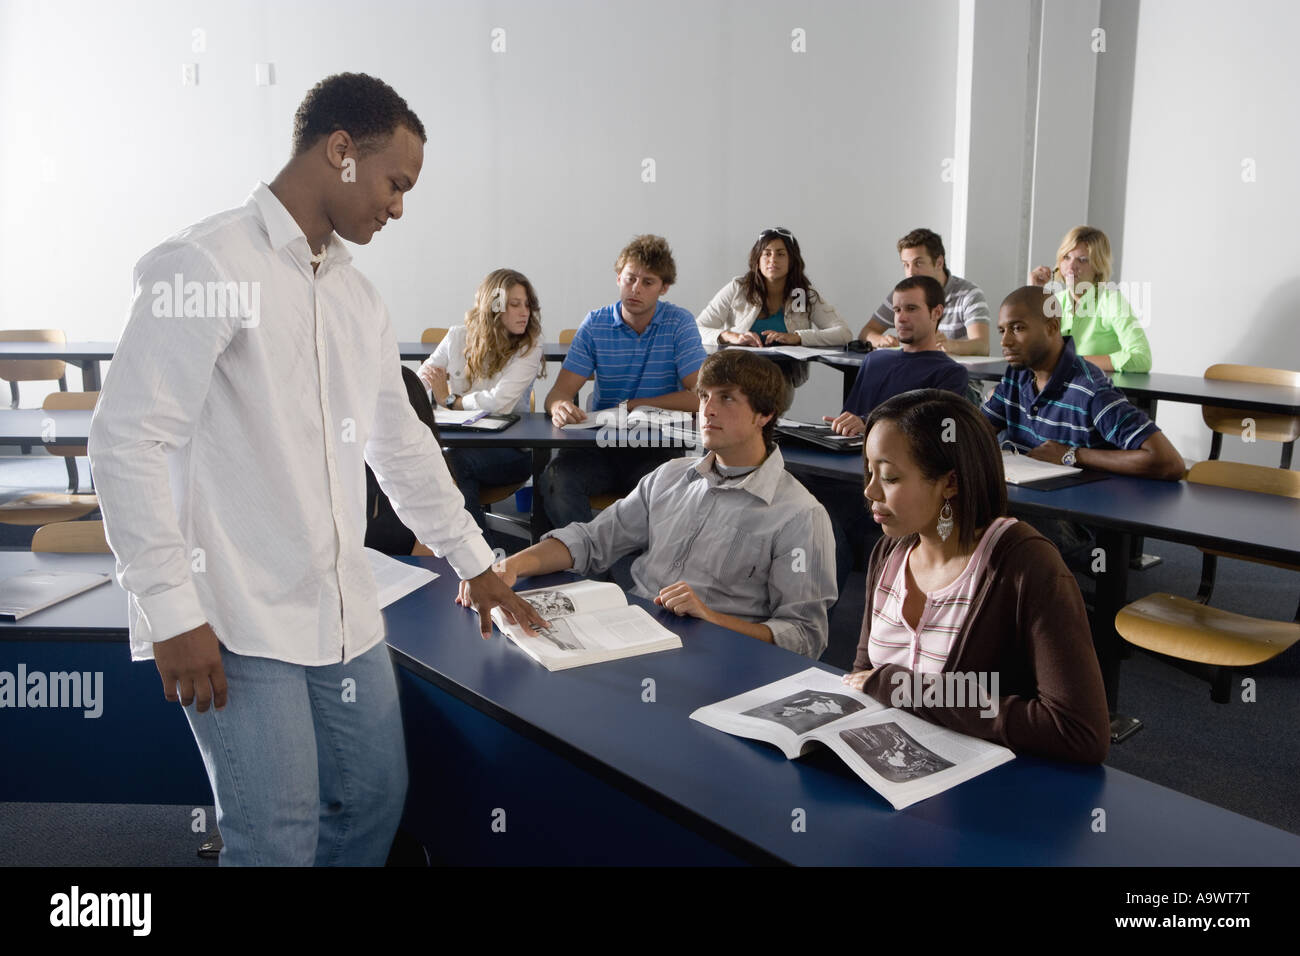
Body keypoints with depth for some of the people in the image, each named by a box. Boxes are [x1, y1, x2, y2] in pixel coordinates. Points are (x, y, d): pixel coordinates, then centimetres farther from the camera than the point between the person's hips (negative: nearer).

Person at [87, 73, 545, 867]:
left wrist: (475, 564, 21)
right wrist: (173, 613, -17)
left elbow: (401, 443, 19)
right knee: (278, 843, -1)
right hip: (236, 624, -7)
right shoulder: (208, 265, -12)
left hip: (345, 614, 8)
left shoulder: (358, 296, 13)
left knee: (377, 801, 15)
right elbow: (129, 440, -15)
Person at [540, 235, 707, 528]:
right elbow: (558, 393, -1)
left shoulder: (679, 323, 1)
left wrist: (632, 405, -8)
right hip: (599, 443, 2)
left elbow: (700, 396, -9)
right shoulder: (595, 323, 6)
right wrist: (560, 407, -26)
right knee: (556, 478, -29)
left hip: (658, 447, -1)